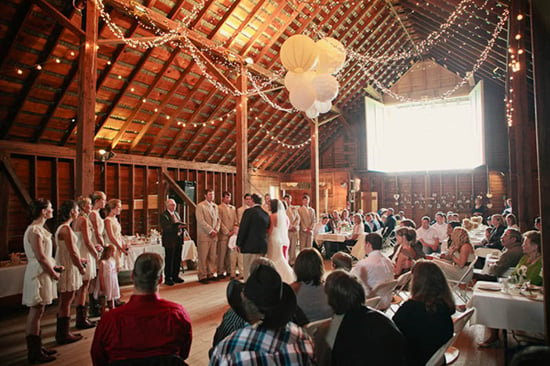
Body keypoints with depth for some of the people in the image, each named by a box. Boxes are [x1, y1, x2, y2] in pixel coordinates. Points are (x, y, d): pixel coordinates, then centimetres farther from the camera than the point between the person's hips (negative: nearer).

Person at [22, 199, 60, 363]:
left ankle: (37, 348, 26)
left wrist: (54, 266, 11)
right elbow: (40, 257, -20)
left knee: (37, 312, 16)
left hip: (42, 273, 10)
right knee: (36, 312, -1)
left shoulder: (39, 229, 13)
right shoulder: (34, 230, -18)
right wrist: (53, 273, -12)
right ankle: (34, 354, 9)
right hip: (38, 274, -10)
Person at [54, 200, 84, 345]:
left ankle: (62, 333, 27)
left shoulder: (62, 227, 12)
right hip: (68, 268, -10)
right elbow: (72, 252, -19)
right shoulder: (66, 228, -19)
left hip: (65, 266, 10)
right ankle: (63, 335, 10)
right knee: (66, 301, 0)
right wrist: (81, 267, -10)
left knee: (64, 301, 17)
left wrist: (78, 259, 16)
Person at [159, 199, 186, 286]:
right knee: (169, 260, -1)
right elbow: (166, 228, -19)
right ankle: (167, 278, 9)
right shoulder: (163, 215, -9)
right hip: (170, 241, -7)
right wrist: (177, 227, -26)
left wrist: (182, 226, -3)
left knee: (178, 260, 13)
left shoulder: (176, 213, 16)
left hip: (179, 240, 7)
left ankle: (175, 276, 25)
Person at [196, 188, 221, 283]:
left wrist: (216, 230, -1)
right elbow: (201, 221, -12)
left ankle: (210, 274, 16)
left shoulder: (215, 206, 17)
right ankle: (202, 276, 4)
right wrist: (211, 231, -12)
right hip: (204, 235, -6)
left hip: (213, 235, 6)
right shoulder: (200, 206, -5)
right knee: (203, 257, -3)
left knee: (212, 257, 7)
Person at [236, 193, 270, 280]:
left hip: (250, 245, -6)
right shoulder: (266, 214, 9)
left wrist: (239, 244, -2)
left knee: (248, 271, 1)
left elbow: (242, 228, -10)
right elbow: (267, 230, 14)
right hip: (262, 246, 6)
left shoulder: (249, 211, -9)